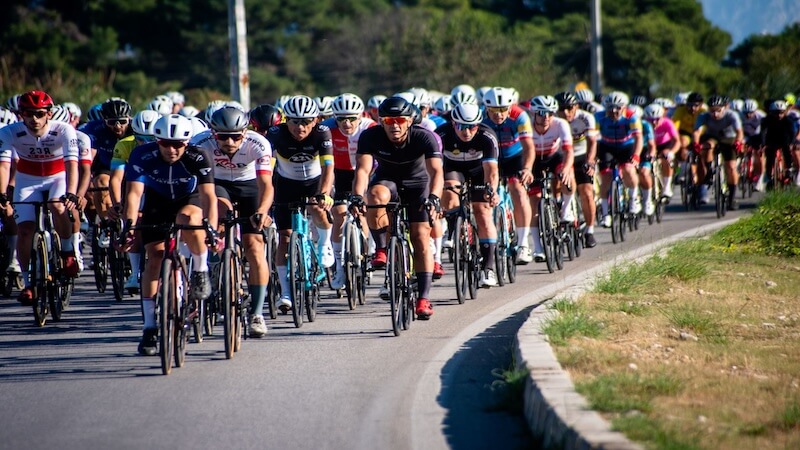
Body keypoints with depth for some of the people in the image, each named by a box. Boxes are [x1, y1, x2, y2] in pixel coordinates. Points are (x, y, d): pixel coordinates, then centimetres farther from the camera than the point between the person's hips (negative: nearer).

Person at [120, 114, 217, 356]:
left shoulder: (197, 159, -29)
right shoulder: (142, 156, -27)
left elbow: (208, 196, -36)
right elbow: (134, 192, -34)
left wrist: (211, 229, -50)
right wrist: (129, 225, -48)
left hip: (190, 201, -1)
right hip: (157, 203, 2)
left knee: (187, 218, -37)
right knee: (155, 258, -12)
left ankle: (201, 270, -12)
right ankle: (149, 328, -7)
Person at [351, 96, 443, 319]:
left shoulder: (424, 137, -28)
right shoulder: (370, 136, -25)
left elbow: (436, 171, -38)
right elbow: (363, 168, -34)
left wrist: (434, 197, -56)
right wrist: (357, 195, -52)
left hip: (418, 184, 0)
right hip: (386, 180, 0)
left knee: (421, 236, -13)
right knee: (377, 196, -35)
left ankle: (424, 298, -10)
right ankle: (381, 249, -14)